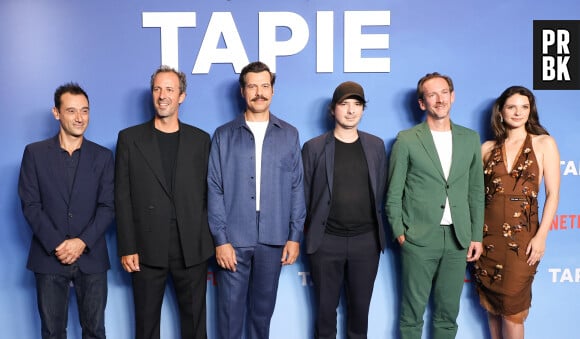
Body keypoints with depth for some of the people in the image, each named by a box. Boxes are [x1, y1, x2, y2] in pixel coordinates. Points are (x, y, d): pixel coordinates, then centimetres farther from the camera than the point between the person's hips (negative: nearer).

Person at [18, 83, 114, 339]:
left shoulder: (103, 156, 5)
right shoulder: (35, 153, 3)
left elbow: (108, 207, 0)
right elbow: (30, 205, -2)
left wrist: (82, 242, -12)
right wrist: (57, 244, -11)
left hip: (91, 258, 1)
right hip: (49, 258, 0)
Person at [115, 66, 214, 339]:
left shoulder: (200, 139, 7)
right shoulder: (130, 138, 4)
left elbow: (208, 194, 6)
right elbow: (122, 197, 1)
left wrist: (210, 244, 1)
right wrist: (127, 248, -5)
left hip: (192, 249, 1)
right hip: (147, 249, 0)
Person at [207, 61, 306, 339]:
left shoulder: (289, 135, 7)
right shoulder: (224, 135, 3)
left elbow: (296, 188, 6)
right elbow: (214, 190, -1)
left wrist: (294, 236, 2)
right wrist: (221, 240, -7)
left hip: (273, 239, 1)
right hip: (233, 239, -1)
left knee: (263, 307, 12)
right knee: (230, 308, 5)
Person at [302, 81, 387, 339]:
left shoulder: (376, 145, 5)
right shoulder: (314, 147, -1)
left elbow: (380, 192, 10)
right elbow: (305, 195, 3)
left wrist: (376, 229, 9)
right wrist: (312, 232, 5)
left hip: (366, 240, 2)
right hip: (326, 240, -2)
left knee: (360, 305, 13)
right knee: (326, 306, 10)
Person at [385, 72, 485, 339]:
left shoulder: (470, 138, 8)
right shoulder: (407, 140, -3)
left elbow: (476, 191, 10)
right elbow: (394, 193, 0)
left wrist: (476, 236, 7)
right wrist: (399, 232, -5)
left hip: (457, 239, 3)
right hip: (419, 238, -3)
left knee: (448, 312, 13)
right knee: (412, 311, 6)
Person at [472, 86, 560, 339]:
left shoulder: (544, 144, 0)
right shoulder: (487, 148, 7)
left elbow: (552, 194, -3)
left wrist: (541, 236, -10)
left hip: (522, 235, -2)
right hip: (488, 233, 3)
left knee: (512, 307, 0)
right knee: (491, 303, 11)